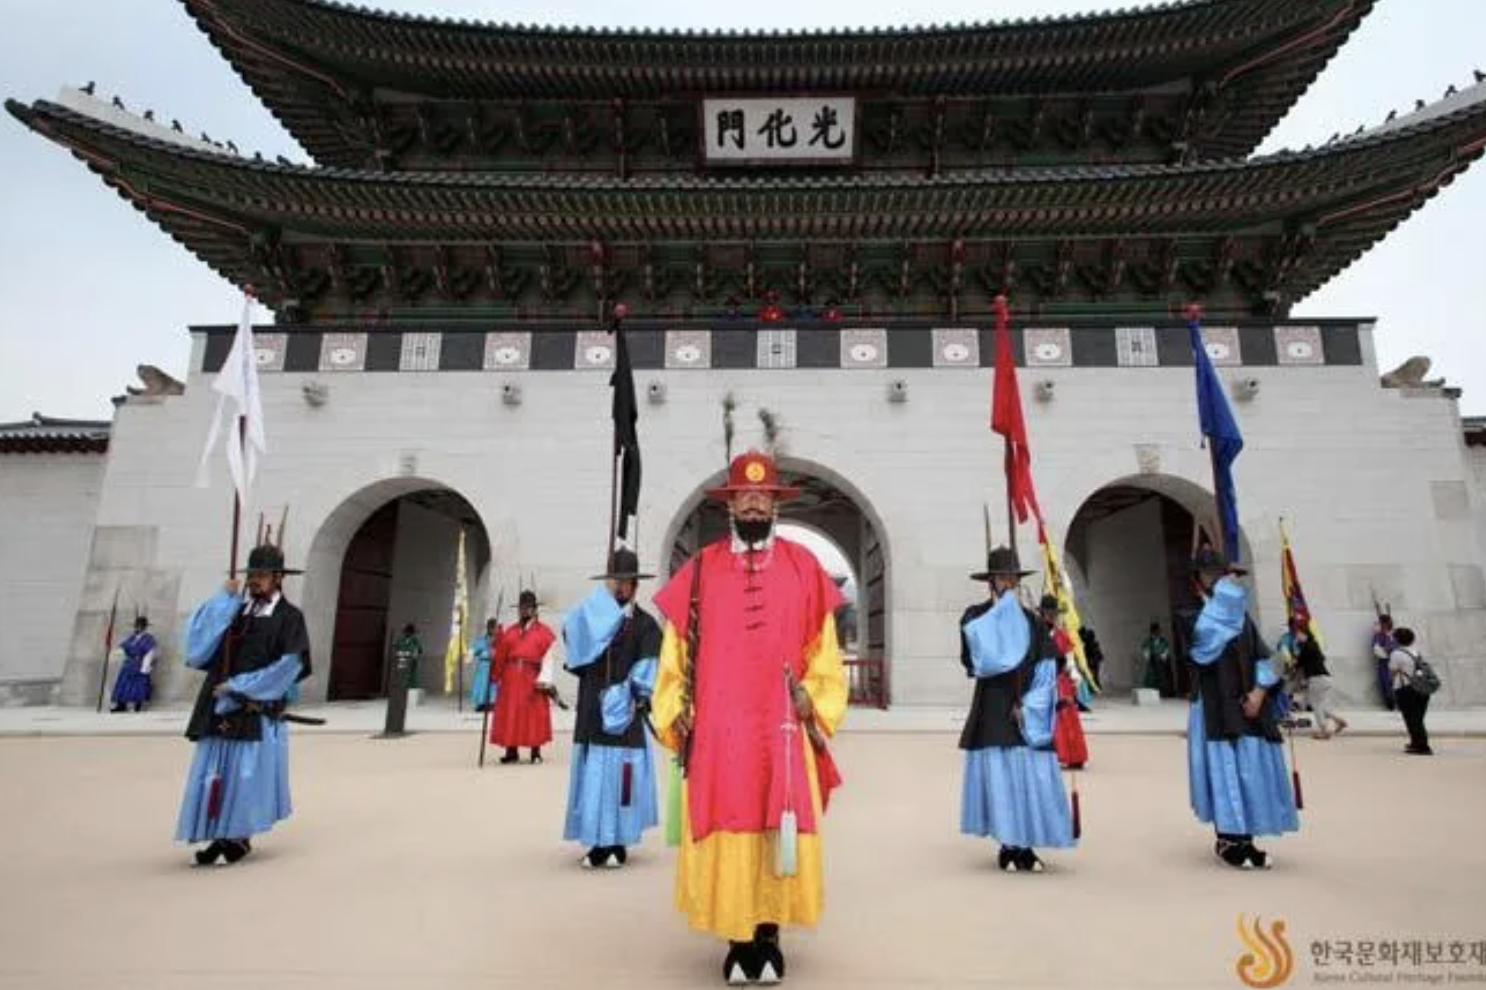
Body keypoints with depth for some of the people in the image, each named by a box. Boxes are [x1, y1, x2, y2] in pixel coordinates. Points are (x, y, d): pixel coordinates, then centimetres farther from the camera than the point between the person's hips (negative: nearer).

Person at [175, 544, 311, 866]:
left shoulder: (289, 617, -2)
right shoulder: (234, 610, 13)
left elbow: (288, 665, -10)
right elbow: (198, 641, 1)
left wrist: (239, 687, -13)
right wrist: (224, 598, -3)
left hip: (257, 712, -5)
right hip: (220, 707, 5)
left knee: (247, 773, -1)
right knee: (215, 772, 7)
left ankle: (240, 837, 13)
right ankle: (222, 836, 19)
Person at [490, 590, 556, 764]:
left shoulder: (544, 631, 2)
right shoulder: (509, 631, 13)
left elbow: (549, 657, -7)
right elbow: (500, 656, 8)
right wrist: (496, 676, -1)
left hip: (533, 678, -3)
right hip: (511, 678, 3)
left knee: (535, 714, 0)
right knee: (510, 714, 4)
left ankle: (536, 753, 10)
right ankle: (511, 752, 14)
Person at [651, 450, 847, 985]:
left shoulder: (803, 567, 6)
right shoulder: (700, 570, 5)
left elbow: (823, 649, 8)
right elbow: (676, 653, 7)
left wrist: (812, 699, -3)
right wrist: (675, 715, 1)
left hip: (782, 729, 0)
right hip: (719, 730, 0)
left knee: (781, 834, 4)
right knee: (726, 833, 3)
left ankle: (769, 938, 23)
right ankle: (739, 942, 21)